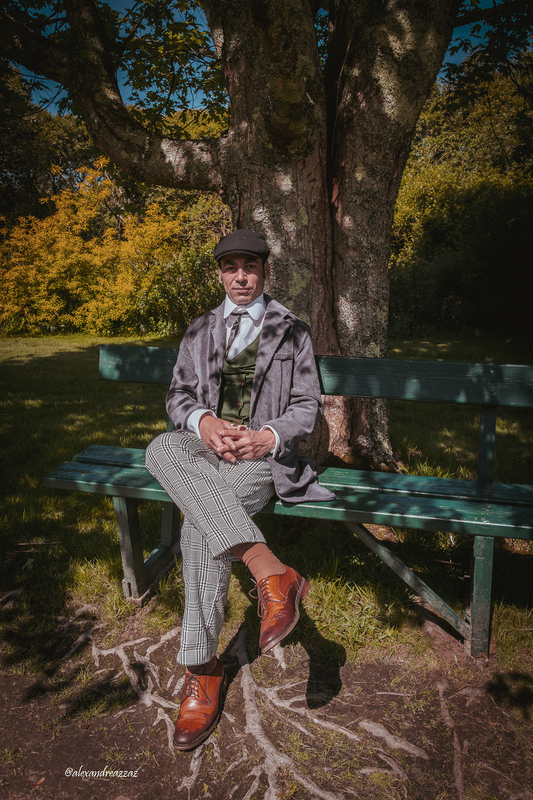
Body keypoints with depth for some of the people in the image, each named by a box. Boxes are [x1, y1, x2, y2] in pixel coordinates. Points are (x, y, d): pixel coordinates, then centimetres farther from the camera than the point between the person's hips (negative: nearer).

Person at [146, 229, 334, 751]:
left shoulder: (292, 332, 9)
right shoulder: (200, 332, 17)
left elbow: (307, 408, 5)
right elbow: (178, 395, 13)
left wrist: (267, 435, -16)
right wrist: (203, 422, -12)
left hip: (263, 455, -3)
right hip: (205, 447, 4)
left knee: (199, 524, -33)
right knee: (161, 448, -35)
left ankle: (202, 670, -20)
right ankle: (270, 572, -40)